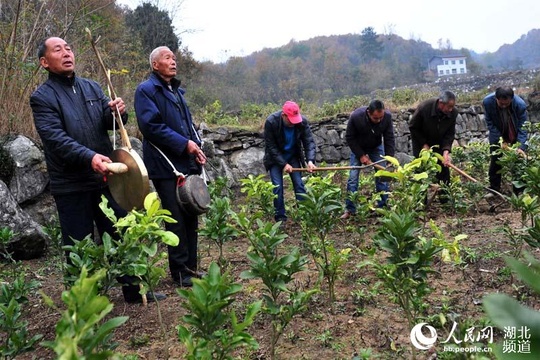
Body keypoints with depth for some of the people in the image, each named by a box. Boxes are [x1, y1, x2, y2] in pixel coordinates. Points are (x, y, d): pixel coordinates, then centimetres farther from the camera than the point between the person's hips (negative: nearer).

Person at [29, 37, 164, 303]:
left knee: (121, 235, 14)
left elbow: (109, 123, 8)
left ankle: (133, 288, 29)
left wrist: (116, 112, -16)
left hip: (104, 177, 5)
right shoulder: (42, 97, -6)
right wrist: (89, 157, -36)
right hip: (71, 185, -5)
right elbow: (55, 137, -20)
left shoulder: (91, 87, 10)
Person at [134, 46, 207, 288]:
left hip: (188, 163, 8)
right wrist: (184, 143, -17)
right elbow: (151, 125, -17)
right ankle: (180, 272, 12)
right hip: (166, 166, -7)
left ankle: (191, 267, 23)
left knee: (191, 218, 11)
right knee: (176, 220, -1)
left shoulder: (177, 90, 20)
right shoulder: (146, 90, -6)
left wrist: (196, 146, 3)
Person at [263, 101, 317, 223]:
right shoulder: (271, 122, -27)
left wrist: (310, 160, -33)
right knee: (277, 187, -6)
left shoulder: (302, 121, -21)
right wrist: (283, 164, -23)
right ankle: (280, 218, 3)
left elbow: (309, 141, -17)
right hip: (275, 158, -2)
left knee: (299, 184, -3)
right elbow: (270, 146, -21)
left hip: (293, 156, 2)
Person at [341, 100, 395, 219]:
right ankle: (350, 210, 1)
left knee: (382, 176, -3)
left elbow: (389, 139, -18)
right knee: (353, 177, -8)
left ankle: (383, 207, 11)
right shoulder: (356, 116, -33)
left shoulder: (387, 117, -27)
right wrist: (361, 155, -21)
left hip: (376, 147, 2)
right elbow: (349, 138, -19)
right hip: (358, 147, -2)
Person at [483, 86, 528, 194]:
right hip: (497, 135, 1)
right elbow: (490, 123, -16)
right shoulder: (487, 102, -28)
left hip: (515, 135, -1)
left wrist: (521, 147, -31)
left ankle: (519, 191, 11)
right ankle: (494, 189, 21)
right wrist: (501, 141, -21)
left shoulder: (520, 104, -30)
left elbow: (522, 127, -20)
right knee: (495, 161, 6)